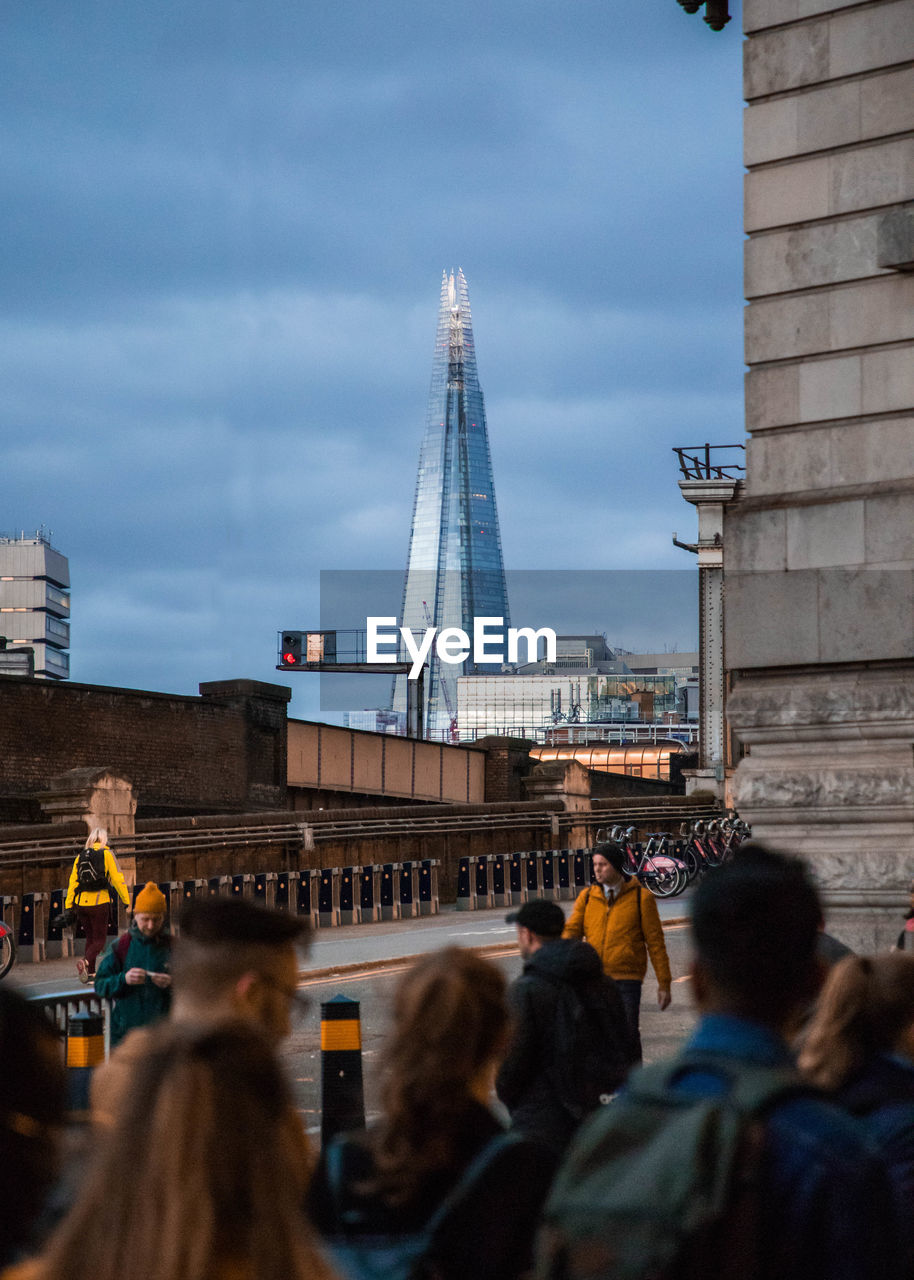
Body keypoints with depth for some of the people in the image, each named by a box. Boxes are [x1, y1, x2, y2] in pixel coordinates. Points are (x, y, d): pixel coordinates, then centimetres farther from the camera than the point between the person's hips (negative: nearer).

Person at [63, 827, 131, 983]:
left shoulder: (80, 856, 10)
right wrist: (126, 901, -1)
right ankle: (85, 961, -25)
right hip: (99, 903, -4)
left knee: (90, 937, 19)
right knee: (99, 940, 2)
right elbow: (117, 879, -7)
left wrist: (68, 906, 6)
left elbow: (73, 881, 5)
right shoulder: (107, 854, -2)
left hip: (81, 903, 4)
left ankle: (90, 973, 17)